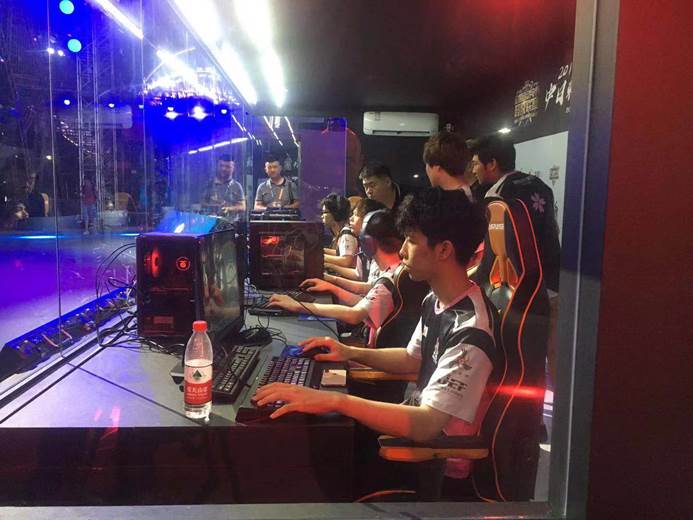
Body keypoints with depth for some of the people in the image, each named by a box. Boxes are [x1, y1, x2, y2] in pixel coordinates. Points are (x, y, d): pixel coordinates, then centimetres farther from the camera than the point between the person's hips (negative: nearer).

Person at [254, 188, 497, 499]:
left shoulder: (470, 332, -30)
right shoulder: (435, 301, 0)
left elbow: (425, 425, -35)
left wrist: (334, 400, -41)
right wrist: (350, 353, 1)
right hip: (419, 423, 8)